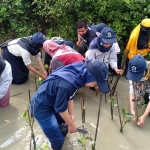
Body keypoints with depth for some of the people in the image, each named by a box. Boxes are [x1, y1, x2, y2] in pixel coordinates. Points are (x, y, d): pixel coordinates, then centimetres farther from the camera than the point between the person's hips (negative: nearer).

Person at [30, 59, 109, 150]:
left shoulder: (78, 74, -9)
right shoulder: (66, 84, -37)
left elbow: (68, 96, 6)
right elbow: (61, 108, -22)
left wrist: (70, 114, 10)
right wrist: (71, 125, -7)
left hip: (52, 102, 8)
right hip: (41, 107, -8)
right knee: (58, 140, -3)